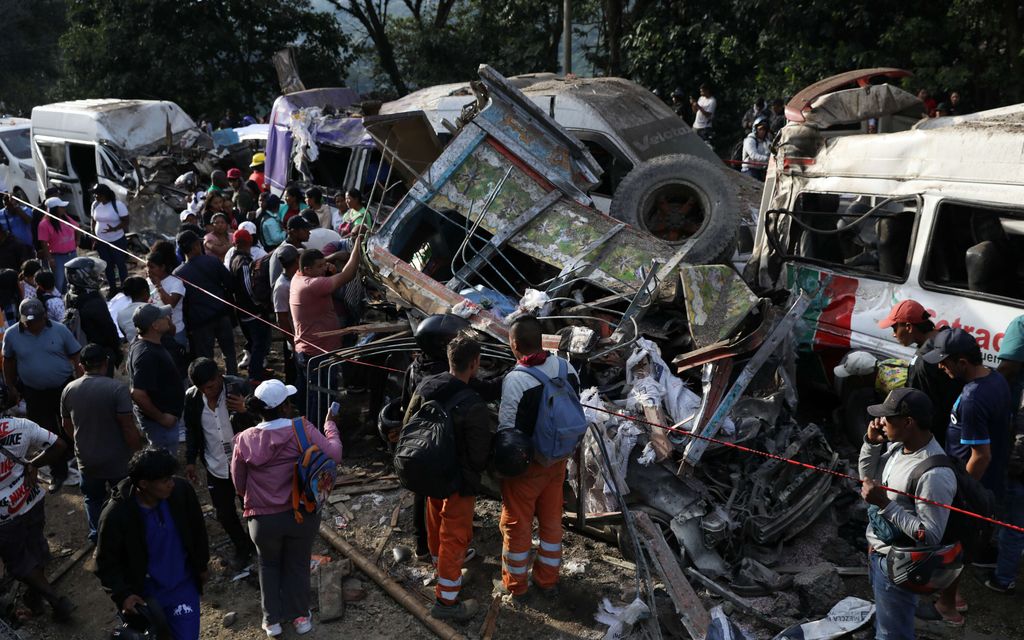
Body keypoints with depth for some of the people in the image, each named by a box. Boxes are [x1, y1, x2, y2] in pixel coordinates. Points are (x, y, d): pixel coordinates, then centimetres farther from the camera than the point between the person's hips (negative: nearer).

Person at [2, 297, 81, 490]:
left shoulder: (59, 330, -11)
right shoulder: (11, 335, -7)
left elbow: (75, 357, -4)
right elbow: (8, 362, 8)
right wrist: (11, 388, 10)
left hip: (65, 388, -1)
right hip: (34, 393, 1)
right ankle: (58, 474, 25)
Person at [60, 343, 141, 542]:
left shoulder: (69, 390, -5)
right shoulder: (118, 388, -22)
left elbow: (67, 427, 8)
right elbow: (128, 427, -21)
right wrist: (138, 449, -7)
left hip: (86, 460, 4)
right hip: (117, 460, -4)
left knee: (93, 498, 26)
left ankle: (96, 534, 35)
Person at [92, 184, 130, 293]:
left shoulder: (118, 205, -16)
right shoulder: (95, 205, 0)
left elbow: (126, 221, -14)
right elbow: (93, 221, 10)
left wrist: (114, 229, -29)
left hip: (117, 241, -5)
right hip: (101, 241, 5)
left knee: (120, 264, 5)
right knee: (108, 265, 14)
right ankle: (112, 287, 26)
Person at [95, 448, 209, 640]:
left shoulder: (181, 491, -18)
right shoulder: (116, 515, -23)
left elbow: (197, 529, 0)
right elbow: (106, 563, -10)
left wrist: (201, 566, 10)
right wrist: (122, 595, -21)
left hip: (183, 586, 2)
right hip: (145, 594, -1)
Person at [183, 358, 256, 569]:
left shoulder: (239, 388, -20)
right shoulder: (191, 397, -9)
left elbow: (257, 424, -17)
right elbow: (191, 431, 7)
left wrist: (243, 411, -36)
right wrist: (190, 461, 7)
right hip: (216, 467, 3)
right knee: (224, 514, 13)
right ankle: (242, 547, 38)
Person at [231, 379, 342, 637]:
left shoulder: (245, 440, -11)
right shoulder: (303, 429, -18)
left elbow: (239, 484, -1)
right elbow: (334, 456, -14)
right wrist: (330, 424, 0)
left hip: (264, 518, 1)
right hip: (302, 514, 0)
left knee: (269, 565, 25)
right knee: (298, 564, 22)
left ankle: (272, 620, 35)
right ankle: (300, 616, 35)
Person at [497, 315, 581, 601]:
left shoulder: (514, 380, -27)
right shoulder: (566, 368, -9)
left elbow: (507, 429, -19)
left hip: (524, 466, -5)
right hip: (557, 460, 5)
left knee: (517, 524, 14)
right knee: (551, 520, 20)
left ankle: (514, 584, 30)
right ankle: (547, 581, 35)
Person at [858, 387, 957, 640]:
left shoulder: (933, 475, -32)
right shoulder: (898, 445, -6)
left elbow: (930, 536, -28)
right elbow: (867, 475, 10)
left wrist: (885, 504, -31)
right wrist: (872, 442, -7)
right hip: (879, 553, 8)